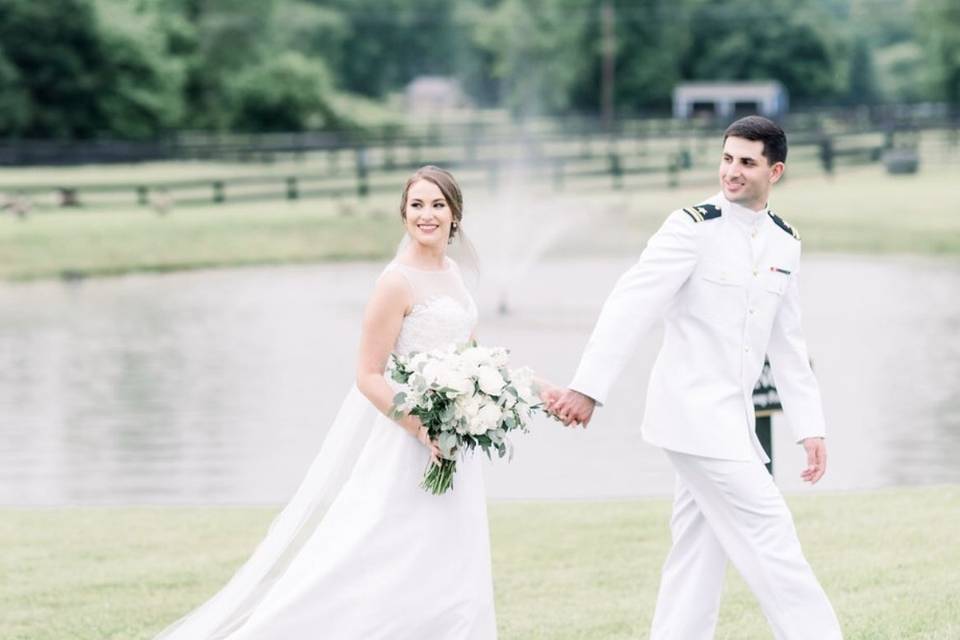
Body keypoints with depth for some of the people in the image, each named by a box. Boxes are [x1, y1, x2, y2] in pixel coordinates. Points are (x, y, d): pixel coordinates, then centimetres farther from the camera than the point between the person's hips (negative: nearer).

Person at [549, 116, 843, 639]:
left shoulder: (785, 242, 9)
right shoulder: (695, 227, -12)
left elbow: (787, 343, 15)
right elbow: (631, 304, -16)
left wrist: (809, 425, 13)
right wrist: (589, 387, -22)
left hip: (732, 416, 7)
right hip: (694, 411, -7)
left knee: (700, 550, 10)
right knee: (767, 536, -8)